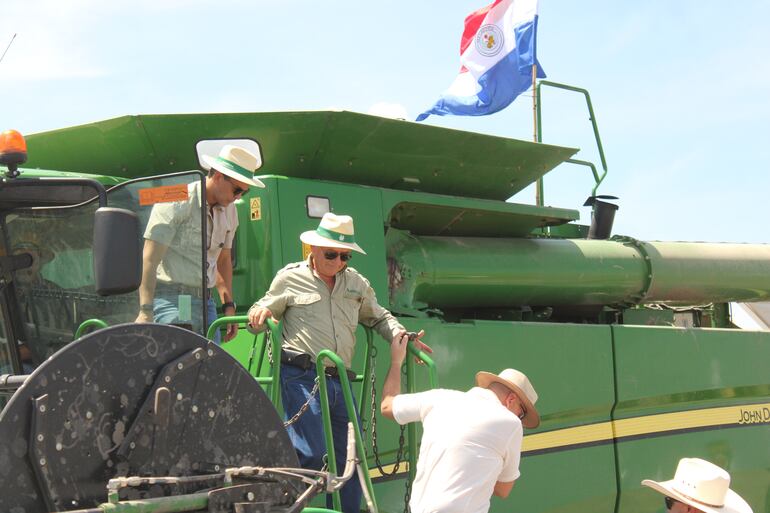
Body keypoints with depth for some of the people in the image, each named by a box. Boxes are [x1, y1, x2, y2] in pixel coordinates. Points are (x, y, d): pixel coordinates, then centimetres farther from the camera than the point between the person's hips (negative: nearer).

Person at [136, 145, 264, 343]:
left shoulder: (229, 211, 14)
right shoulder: (177, 203, -10)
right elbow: (149, 260, -15)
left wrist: (228, 305, 19)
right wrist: (145, 312, -21)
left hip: (205, 301, 8)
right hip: (172, 302, -7)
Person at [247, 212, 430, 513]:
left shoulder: (355, 282, 18)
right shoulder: (290, 278, 6)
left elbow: (379, 318, 29)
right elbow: (261, 314, 11)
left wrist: (401, 336, 10)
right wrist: (259, 314, -13)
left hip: (339, 381, 5)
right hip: (301, 377, -5)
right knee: (313, 454, -16)